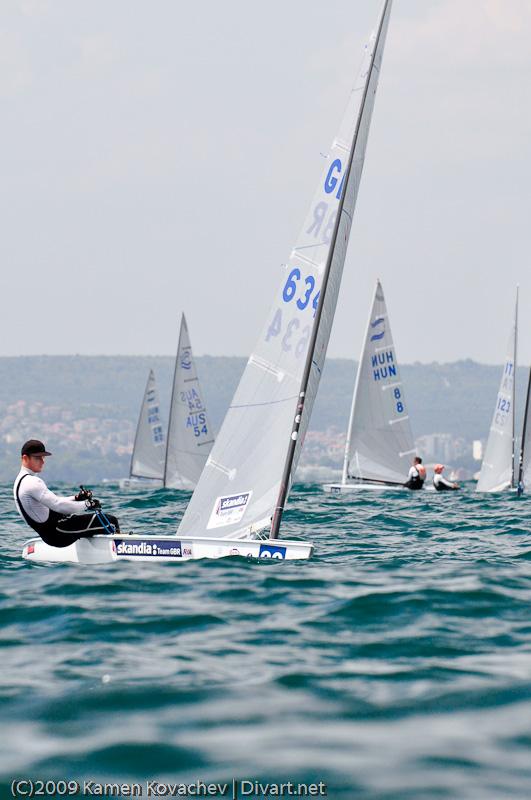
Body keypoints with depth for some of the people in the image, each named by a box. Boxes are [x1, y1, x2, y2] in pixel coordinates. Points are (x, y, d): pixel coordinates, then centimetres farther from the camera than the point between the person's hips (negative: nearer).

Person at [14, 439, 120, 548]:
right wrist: (87, 504, -18)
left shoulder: (20, 480, 13)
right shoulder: (32, 483, -21)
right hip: (58, 534, -11)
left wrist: (76, 498, 6)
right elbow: (57, 505, -28)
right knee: (111, 521, -8)